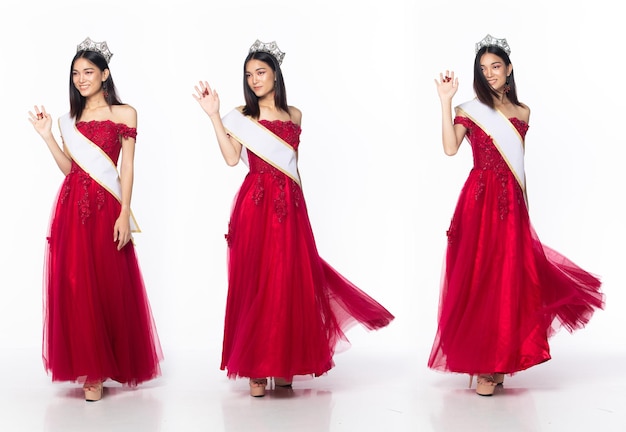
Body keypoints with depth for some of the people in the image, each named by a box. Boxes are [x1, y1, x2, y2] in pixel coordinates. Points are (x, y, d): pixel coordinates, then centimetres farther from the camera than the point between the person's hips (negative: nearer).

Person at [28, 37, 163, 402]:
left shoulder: (123, 114, 2)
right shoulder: (71, 118, 15)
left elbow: (127, 168, -3)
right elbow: (69, 168, 12)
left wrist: (124, 214, -11)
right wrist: (47, 135, 4)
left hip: (105, 207, -4)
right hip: (72, 205, 5)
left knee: (107, 285, -2)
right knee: (74, 285, 3)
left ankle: (100, 370, 7)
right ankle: (87, 367, 14)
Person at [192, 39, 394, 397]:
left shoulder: (294, 115, 13)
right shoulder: (241, 116, 4)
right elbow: (232, 158, -11)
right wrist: (213, 115, -14)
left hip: (289, 205, 3)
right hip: (256, 204, -3)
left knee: (290, 280, 2)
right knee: (256, 281, -2)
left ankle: (283, 363, 12)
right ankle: (255, 367, 3)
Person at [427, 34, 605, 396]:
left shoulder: (522, 112, 14)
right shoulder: (470, 110, 2)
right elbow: (450, 149, -15)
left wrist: (525, 203, 14)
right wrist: (446, 102, -18)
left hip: (512, 201, 4)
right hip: (480, 199, -4)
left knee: (509, 276, 2)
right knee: (479, 275, -3)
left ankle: (500, 360, 11)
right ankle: (480, 365, 3)